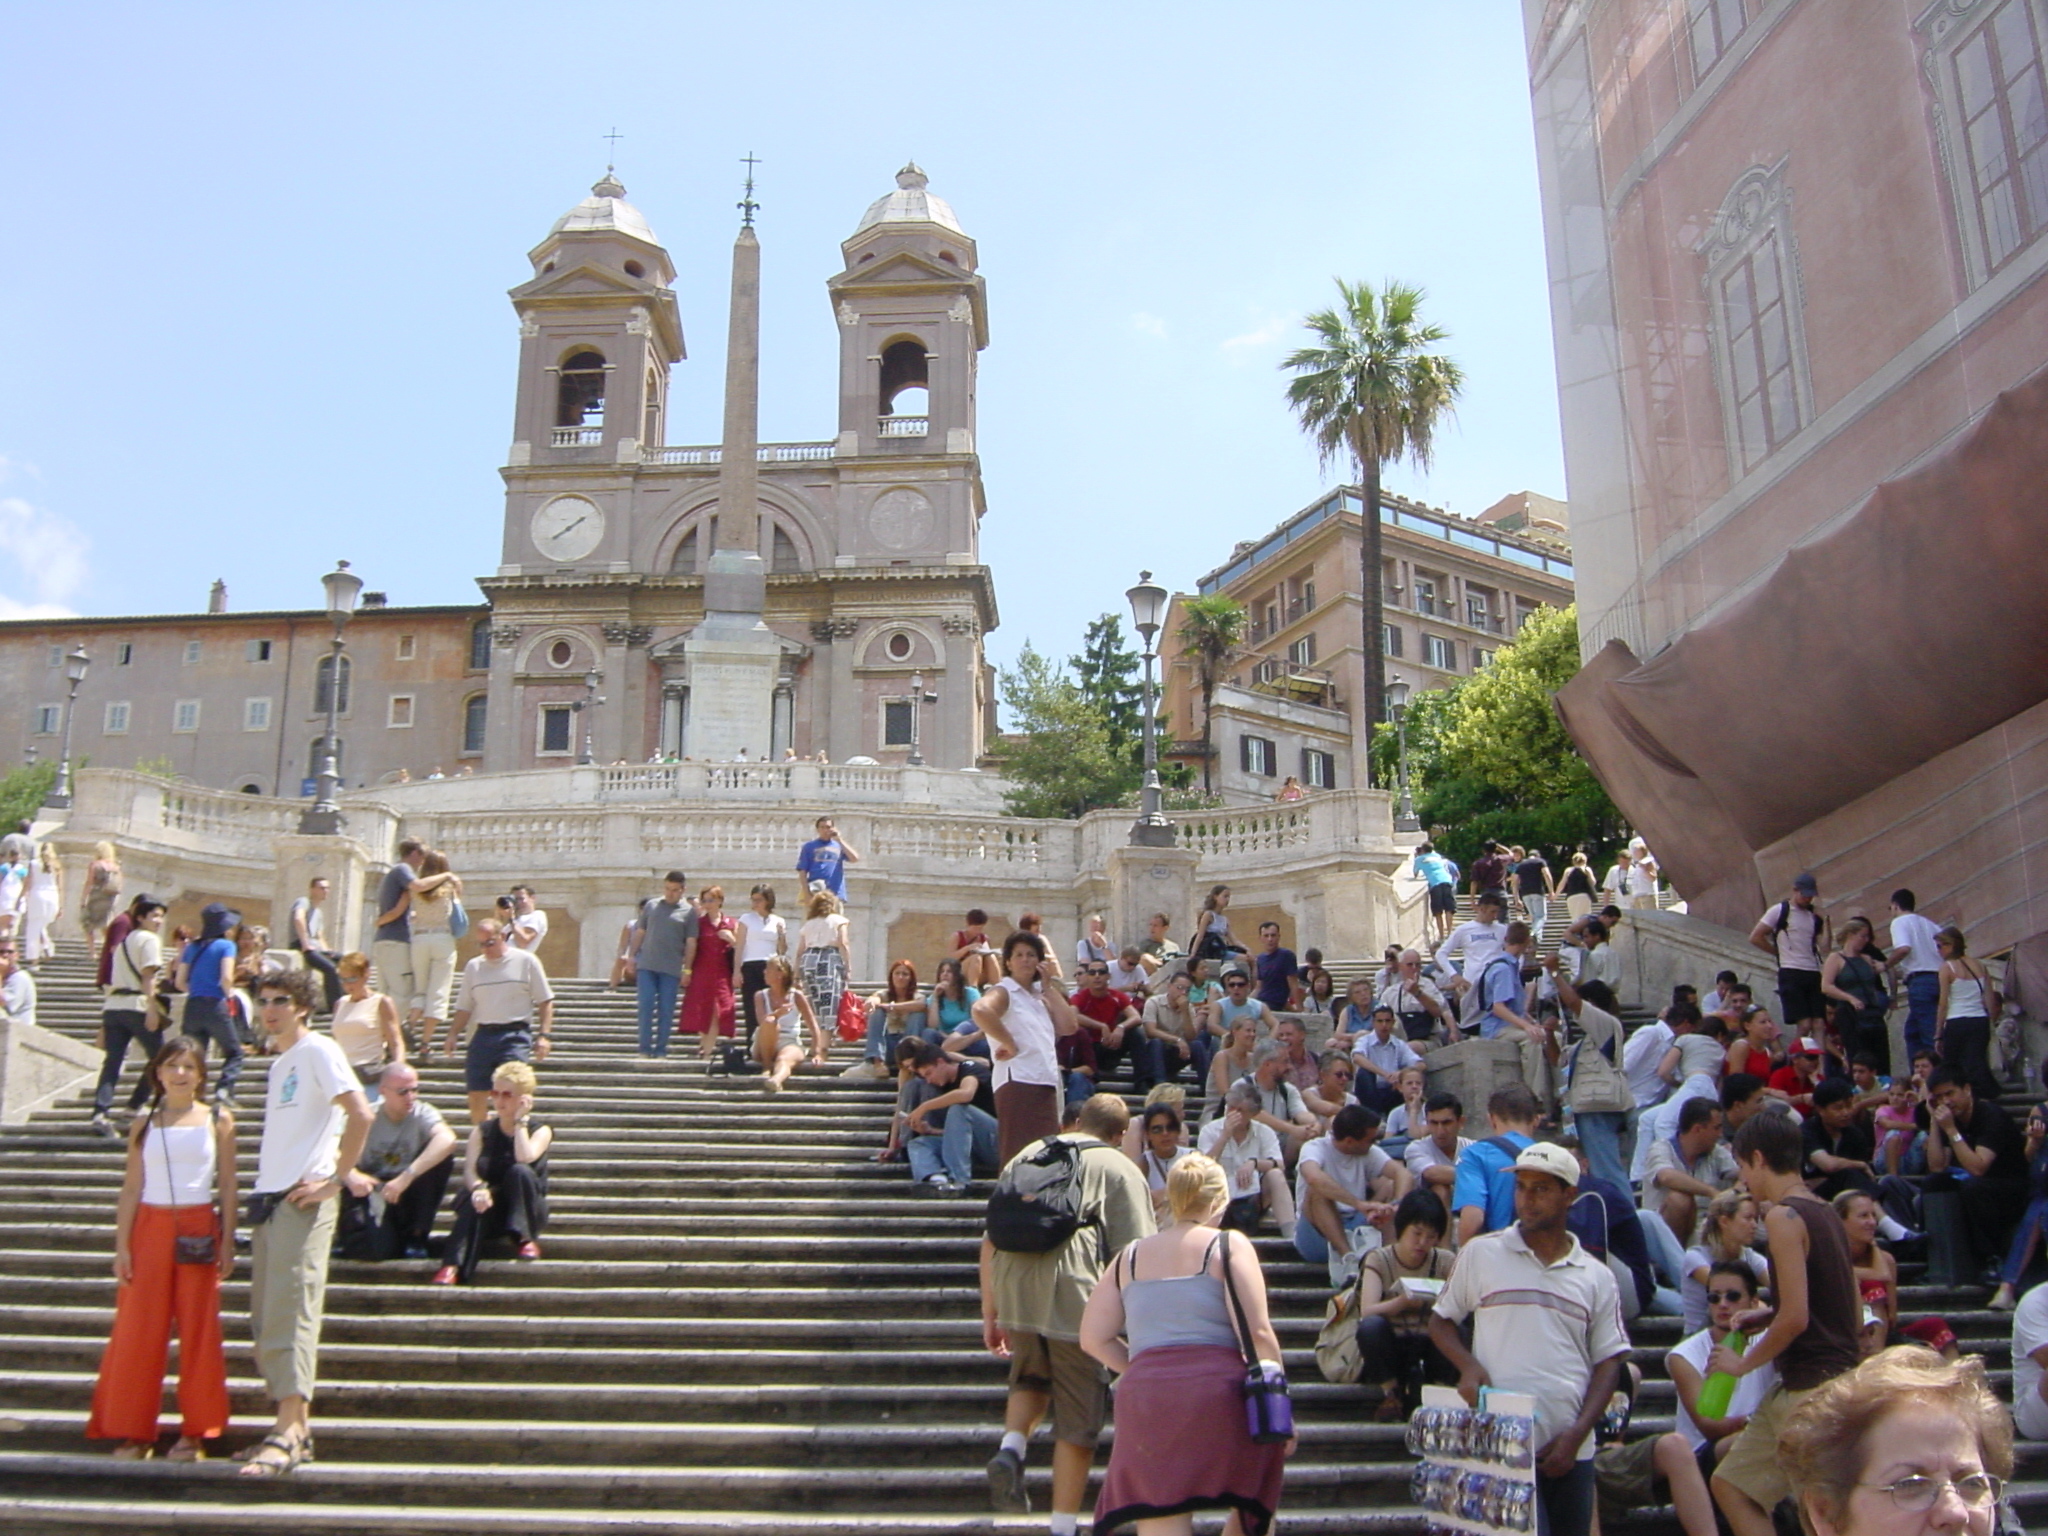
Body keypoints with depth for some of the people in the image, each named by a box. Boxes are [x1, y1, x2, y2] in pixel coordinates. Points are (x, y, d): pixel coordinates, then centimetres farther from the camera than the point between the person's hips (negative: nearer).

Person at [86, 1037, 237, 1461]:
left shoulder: (218, 1120, 3)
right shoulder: (144, 1124, 7)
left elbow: (227, 1186, 3)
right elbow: (131, 1188, 5)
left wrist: (228, 1242, -3)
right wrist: (121, 1245, -2)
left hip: (199, 1229, -1)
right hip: (151, 1228, 1)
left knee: (199, 1330, 2)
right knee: (138, 1330, 2)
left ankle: (195, 1432, 10)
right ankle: (133, 1432, 12)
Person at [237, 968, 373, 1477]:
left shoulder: (317, 1050, -7)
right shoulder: (278, 1063, 19)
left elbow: (361, 1115, -18)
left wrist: (335, 1181, -17)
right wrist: (262, 1194, 14)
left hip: (303, 1200, -9)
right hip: (269, 1197, 9)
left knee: (290, 1310, -12)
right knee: (265, 1315, 10)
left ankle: (290, 1431, -13)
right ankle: (294, 1427, 16)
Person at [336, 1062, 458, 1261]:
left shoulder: (422, 1113, -11)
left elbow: (447, 1139, -34)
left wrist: (407, 1176, -44)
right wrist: (351, 1175, -45)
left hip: (405, 1193, 1)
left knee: (441, 1156, -25)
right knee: (379, 1249, -31)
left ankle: (416, 1236, -10)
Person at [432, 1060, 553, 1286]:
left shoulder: (540, 1131, 0)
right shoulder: (482, 1131, 7)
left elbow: (525, 1158, -24)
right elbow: (469, 1169, -10)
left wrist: (521, 1120, -15)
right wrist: (478, 1188, -33)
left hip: (527, 1212, -1)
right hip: (490, 1212, 1)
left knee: (520, 1171, -30)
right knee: (476, 1201, -34)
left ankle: (525, 1238, -22)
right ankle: (452, 1267, -48)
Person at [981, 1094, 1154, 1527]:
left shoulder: (1027, 1154, 20)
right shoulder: (1118, 1168, 9)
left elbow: (990, 1239, 18)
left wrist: (989, 1314, 22)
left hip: (1014, 1293, 4)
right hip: (1075, 1297, -4)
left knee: (1032, 1378, 29)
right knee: (1077, 1418, 11)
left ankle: (1011, 1447, 4)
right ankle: (1063, 1526, 15)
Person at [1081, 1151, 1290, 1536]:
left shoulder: (1130, 1257, 17)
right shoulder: (1228, 1247, 5)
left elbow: (1093, 1338, 13)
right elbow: (1258, 1334, -4)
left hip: (1143, 1401, 3)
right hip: (1217, 1389, -3)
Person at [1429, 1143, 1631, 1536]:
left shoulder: (1597, 1278, 8)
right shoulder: (1481, 1254, 3)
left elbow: (1608, 1363, 8)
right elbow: (1440, 1320, 10)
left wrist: (1577, 1433, -5)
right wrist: (1468, 1365, -10)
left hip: (1570, 1449, 3)